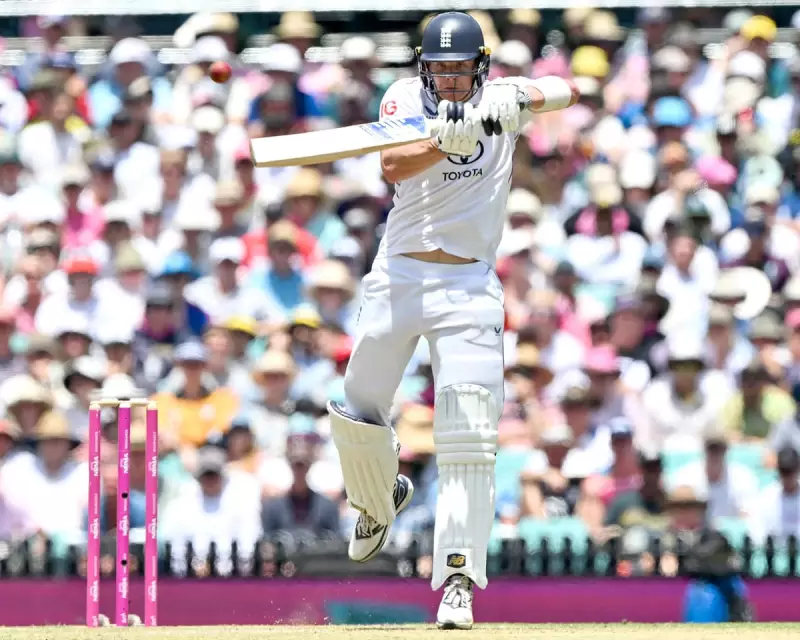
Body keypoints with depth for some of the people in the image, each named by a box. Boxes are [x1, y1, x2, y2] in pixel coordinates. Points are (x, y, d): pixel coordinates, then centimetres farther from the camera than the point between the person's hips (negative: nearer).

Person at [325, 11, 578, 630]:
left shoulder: (498, 100, 3)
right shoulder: (405, 97, -2)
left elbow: (567, 91, -8)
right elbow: (392, 167, -19)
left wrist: (517, 102, -26)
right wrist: (447, 143, -37)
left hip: (470, 287, -2)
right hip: (398, 276, 2)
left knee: (468, 438, -12)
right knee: (357, 416, 11)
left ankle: (459, 580, -14)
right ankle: (380, 501, 44)